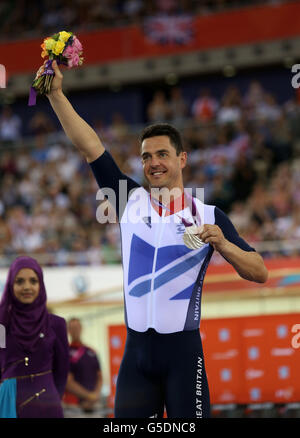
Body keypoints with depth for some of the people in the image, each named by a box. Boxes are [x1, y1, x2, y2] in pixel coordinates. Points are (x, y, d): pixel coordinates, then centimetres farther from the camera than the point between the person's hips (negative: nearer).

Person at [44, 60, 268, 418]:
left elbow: (259, 273, 1)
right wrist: (55, 94, -1)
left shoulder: (208, 216, 2)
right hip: (136, 350, 3)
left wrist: (223, 245, -16)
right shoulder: (130, 202, 9)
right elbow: (90, 146, 5)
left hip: (183, 352, -3)